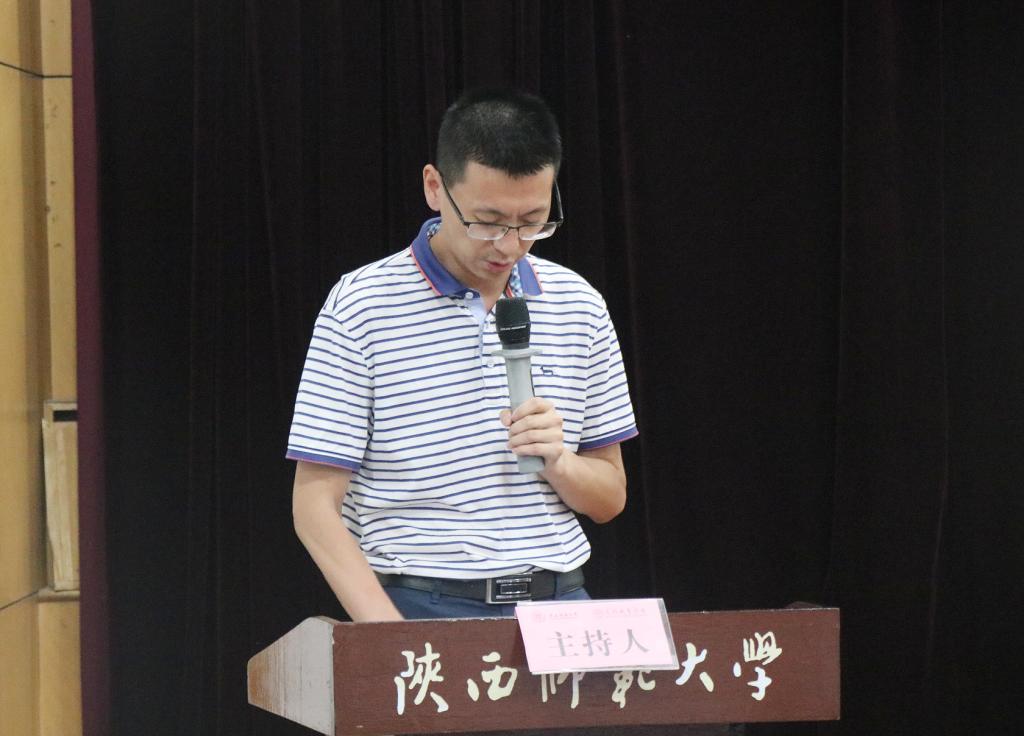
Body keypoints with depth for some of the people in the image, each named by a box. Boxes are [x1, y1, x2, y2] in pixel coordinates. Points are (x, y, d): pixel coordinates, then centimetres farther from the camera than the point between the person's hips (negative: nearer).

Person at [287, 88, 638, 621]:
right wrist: (390, 635, -17)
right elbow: (316, 506, -4)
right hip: (422, 611, -3)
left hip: (557, 604, 3)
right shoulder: (361, 306, -2)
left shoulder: (578, 306, 10)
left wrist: (558, 462, -6)